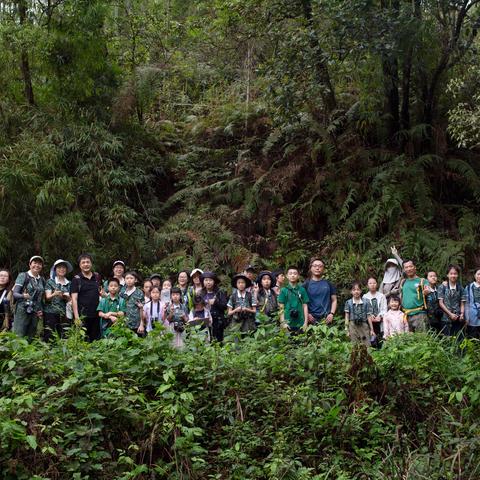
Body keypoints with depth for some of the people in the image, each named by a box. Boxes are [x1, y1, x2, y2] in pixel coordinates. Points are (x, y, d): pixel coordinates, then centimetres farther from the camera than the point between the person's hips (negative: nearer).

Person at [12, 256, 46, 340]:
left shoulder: (42, 280, 12)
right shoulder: (23, 276, -2)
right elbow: (15, 294, -8)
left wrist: (41, 310, 6)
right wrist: (23, 296, -29)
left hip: (35, 313, 5)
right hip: (22, 310, -5)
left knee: (31, 338, 3)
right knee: (19, 336, -10)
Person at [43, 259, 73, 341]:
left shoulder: (69, 283, 14)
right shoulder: (50, 281, 4)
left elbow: (70, 300, 12)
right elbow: (47, 297, -5)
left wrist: (65, 297, -11)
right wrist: (54, 294, -26)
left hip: (64, 314, 3)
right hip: (50, 313, -3)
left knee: (64, 337, -3)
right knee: (49, 338, -9)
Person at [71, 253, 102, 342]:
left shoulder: (97, 277, 11)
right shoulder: (76, 279, -2)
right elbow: (74, 299, -7)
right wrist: (76, 317, -14)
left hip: (96, 315, 4)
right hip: (82, 316, -4)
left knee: (96, 340, 9)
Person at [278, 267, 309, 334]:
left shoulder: (302, 290, 4)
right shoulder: (284, 290, 2)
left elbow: (305, 306, 5)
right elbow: (281, 308, 2)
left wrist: (306, 322, 0)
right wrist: (283, 322, -5)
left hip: (300, 324, 1)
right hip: (288, 323, -1)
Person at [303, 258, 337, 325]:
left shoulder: (328, 284, 11)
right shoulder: (306, 284, 6)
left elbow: (334, 300, 13)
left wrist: (332, 313, -1)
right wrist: (307, 314, -7)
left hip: (326, 319, 1)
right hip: (312, 319, -1)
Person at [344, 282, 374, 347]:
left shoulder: (366, 302, 0)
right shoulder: (348, 303, 2)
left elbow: (369, 316, 2)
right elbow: (347, 317, 3)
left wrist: (371, 329, 1)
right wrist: (347, 330, -1)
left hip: (364, 326, 0)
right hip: (353, 326, 0)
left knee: (366, 346, -5)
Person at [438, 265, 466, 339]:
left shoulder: (461, 288, 9)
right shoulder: (442, 287, 2)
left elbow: (462, 304, 9)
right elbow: (441, 303, -2)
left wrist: (462, 314, -9)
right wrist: (450, 314, -10)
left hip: (458, 319, 2)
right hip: (446, 318, -2)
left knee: (459, 339, -1)